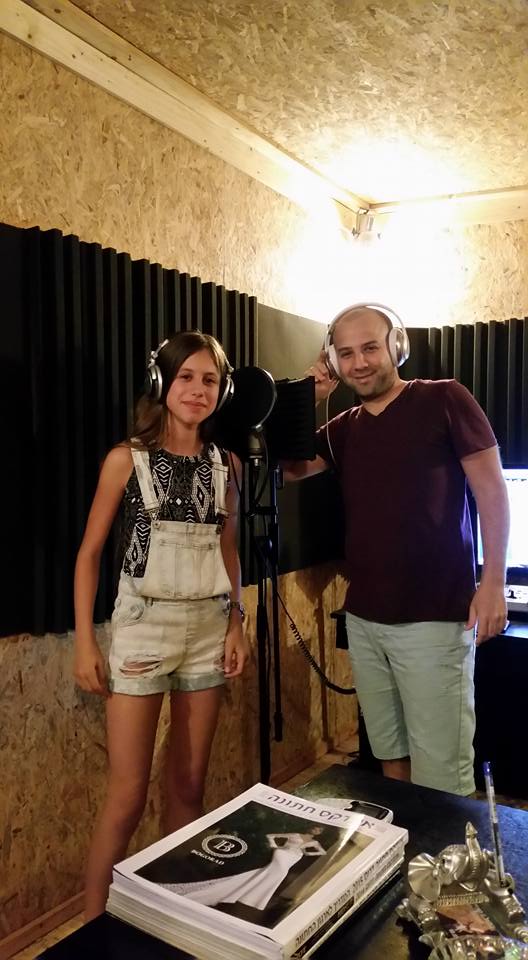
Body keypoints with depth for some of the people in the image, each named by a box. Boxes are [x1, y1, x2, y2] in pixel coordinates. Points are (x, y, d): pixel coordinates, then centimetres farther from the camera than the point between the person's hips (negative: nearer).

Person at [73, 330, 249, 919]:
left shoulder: (226, 464, 5)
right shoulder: (127, 458, -6)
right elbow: (90, 551, -3)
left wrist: (237, 624, 7)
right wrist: (84, 642, -7)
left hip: (207, 627, 4)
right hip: (143, 626, -3)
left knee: (189, 785, 12)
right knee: (127, 794, -1)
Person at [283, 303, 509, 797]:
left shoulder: (443, 399, -5)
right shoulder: (344, 428, 11)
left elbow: (491, 490, -6)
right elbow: (286, 469, 10)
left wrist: (492, 582, -12)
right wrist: (308, 399, 2)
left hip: (433, 618, -5)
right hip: (363, 618, 5)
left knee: (440, 771, 0)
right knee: (389, 754, 15)